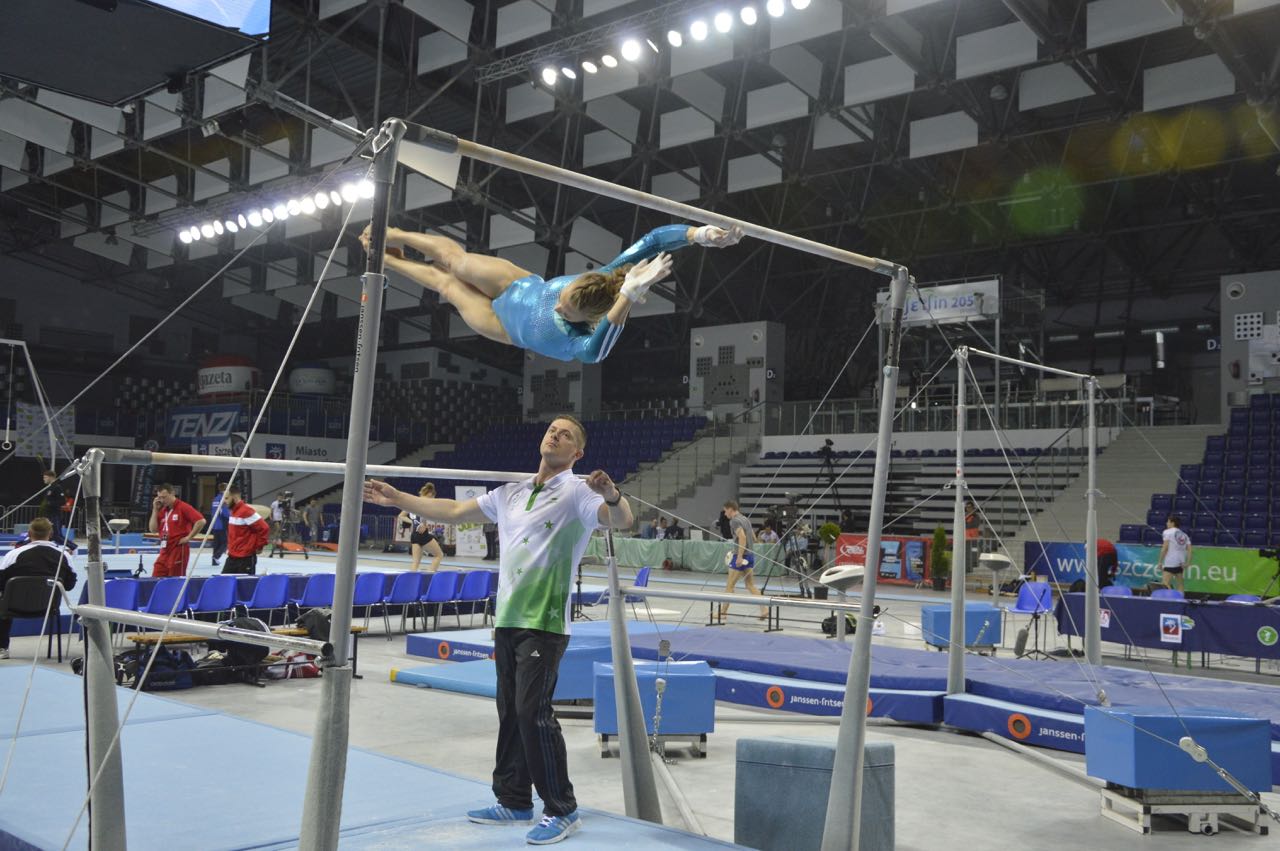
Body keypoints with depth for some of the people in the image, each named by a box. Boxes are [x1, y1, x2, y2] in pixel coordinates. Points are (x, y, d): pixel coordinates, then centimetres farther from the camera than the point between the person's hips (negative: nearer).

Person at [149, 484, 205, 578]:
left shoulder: (183, 507, -9)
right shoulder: (162, 510, 13)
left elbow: (201, 521, -18)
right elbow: (153, 529, 9)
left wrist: (188, 537, -14)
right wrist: (155, 510, 4)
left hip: (179, 549, -7)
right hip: (165, 551, 7)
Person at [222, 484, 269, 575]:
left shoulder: (246, 511, -18)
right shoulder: (233, 511, 12)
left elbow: (264, 528, -20)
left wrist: (259, 546, -11)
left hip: (246, 558, -9)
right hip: (232, 557, 9)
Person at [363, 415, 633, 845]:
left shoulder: (576, 491, -7)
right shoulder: (511, 492, 15)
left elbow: (622, 520, -24)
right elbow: (454, 511, 21)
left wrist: (612, 494, -46)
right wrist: (398, 499, 19)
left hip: (544, 621, -7)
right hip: (508, 618, 7)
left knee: (534, 712, -10)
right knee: (510, 712, 13)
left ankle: (562, 810, 1)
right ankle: (514, 801, 24)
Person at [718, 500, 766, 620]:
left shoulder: (734, 521, -11)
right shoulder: (745, 519, 16)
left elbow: (742, 537, -24)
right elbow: (753, 539, 22)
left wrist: (740, 556, -26)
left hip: (741, 556, -9)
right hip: (750, 555, 9)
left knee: (729, 586, 1)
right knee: (750, 585, 9)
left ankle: (723, 612, 8)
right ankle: (764, 609, -2)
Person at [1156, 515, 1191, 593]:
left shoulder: (1168, 532, 1)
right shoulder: (1184, 535, 19)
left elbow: (1165, 548, -7)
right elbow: (1189, 549, 10)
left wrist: (1160, 561, -4)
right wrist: (1187, 563, 8)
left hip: (1170, 562, -7)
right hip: (1181, 563, 7)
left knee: (1165, 584, -16)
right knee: (1181, 585, 15)